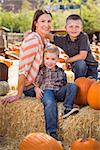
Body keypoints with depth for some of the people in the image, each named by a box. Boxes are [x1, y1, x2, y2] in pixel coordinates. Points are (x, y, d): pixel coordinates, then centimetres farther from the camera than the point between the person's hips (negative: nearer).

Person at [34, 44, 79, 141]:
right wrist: (37, 89, -7)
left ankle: (67, 108, -36)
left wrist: (69, 88, 8)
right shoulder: (41, 71, 17)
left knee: (73, 85, -21)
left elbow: (65, 84, 29)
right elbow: (36, 83, 13)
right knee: (50, 103, -37)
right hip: (47, 91, -4)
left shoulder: (61, 71, 26)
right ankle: (52, 132, -48)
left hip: (59, 92, 4)